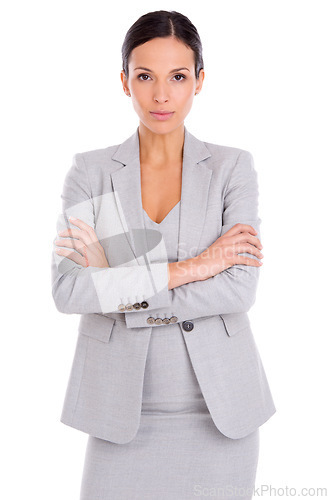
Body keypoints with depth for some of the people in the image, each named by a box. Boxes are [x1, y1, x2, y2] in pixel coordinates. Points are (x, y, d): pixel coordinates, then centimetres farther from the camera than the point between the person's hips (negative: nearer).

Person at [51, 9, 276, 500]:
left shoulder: (233, 168, -1)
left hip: (219, 412, 0)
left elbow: (240, 288, -13)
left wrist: (115, 282, -15)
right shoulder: (90, 171, 0)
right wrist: (185, 268, -17)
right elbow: (66, 289, -12)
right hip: (122, 413, 0)